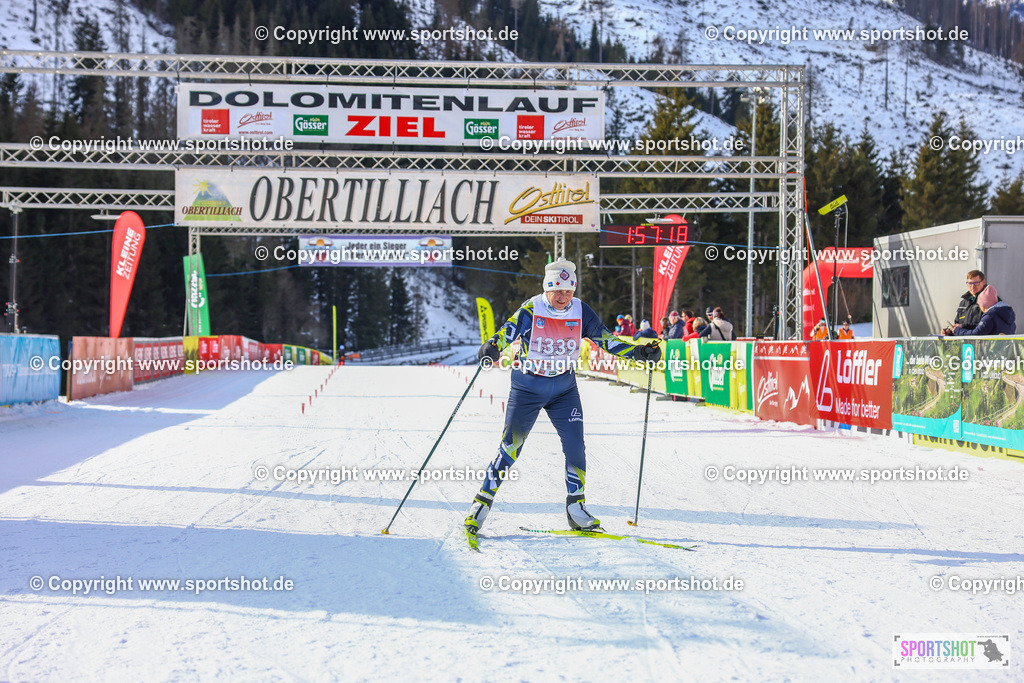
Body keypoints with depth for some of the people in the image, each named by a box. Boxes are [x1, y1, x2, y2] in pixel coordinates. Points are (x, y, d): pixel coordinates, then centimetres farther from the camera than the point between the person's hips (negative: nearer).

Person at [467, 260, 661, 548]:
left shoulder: (581, 312, -5)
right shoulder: (530, 310, -17)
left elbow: (604, 339, 2)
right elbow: (506, 334, -25)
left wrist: (637, 352, -8)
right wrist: (491, 348, -47)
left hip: (564, 387, 3)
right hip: (528, 387, -3)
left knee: (575, 445, -5)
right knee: (511, 445, -5)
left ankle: (576, 508, 9)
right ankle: (482, 502, 6)